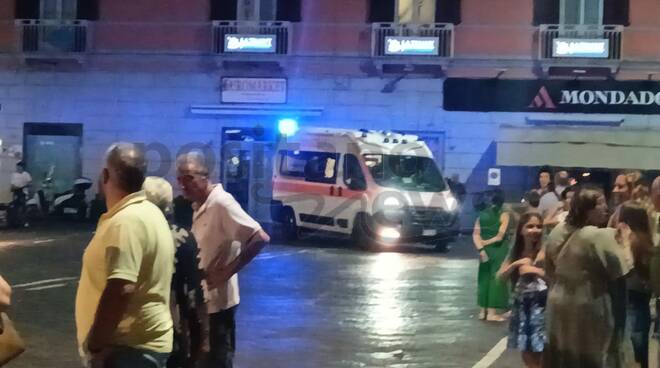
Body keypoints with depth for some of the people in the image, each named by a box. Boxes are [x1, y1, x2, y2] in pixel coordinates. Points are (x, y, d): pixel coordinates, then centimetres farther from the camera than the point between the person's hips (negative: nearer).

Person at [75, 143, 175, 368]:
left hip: (128, 347, -10)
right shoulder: (148, 212, 12)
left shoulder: (126, 222, -21)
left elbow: (120, 289, -29)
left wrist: (94, 345, -22)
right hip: (141, 343, 10)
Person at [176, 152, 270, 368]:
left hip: (217, 300, -9)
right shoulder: (200, 205, 8)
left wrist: (227, 272, -21)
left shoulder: (221, 203, -18)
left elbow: (260, 239, -24)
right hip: (202, 299, 9)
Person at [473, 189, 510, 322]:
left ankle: (483, 311, 15)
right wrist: (486, 242, -5)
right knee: (496, 279, -1)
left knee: (484, 278, 12)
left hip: (485, 250, 5)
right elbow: (500, 236, -14)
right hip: (498, 251, -5)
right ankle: (492, 312, -3)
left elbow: (476, 234, -3)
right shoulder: (504, 215, -6)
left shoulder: (482, 215, 8)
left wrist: (481, 248, -11)